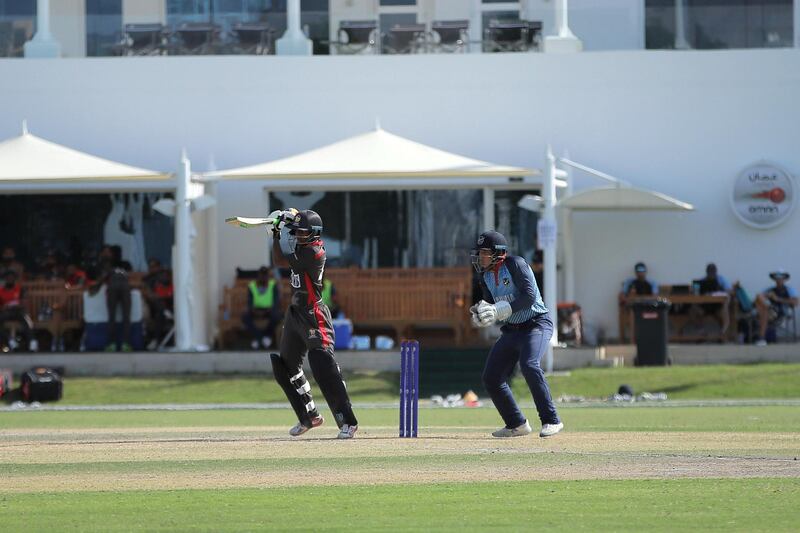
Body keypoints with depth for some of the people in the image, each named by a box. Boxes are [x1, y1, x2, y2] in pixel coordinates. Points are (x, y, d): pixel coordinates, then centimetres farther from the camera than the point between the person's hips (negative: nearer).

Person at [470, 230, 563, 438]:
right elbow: (493, 307, 13)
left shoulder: (515, 265, -15)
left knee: (529, 365, -31)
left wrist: (498, 311, -29)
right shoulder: (486, 276, 9)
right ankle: (517, 425, 17)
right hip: (511, 331, 9)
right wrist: (481, 315, -11)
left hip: (536, 324, -9)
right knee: (491, 378, 3)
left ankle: (551, 421, -24)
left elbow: (530, 296, -24)